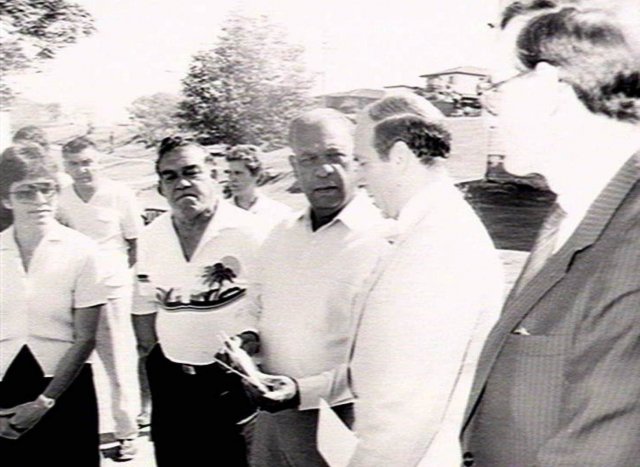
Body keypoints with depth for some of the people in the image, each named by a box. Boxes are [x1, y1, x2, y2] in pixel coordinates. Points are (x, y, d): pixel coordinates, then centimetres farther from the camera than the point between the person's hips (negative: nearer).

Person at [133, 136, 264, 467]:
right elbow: (145, 304, 14)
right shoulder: (151, 237, 3)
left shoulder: (247, 232, -14)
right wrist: (153, 355, 10)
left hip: (231, 379, -5)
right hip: (170, 380, 5)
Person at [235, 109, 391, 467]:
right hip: (272, 415, 6)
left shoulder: (386, 240, -16)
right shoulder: (282, 236, 6)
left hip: (338, 422, -6)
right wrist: (249, 340, 1)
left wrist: (306, 391, -24)